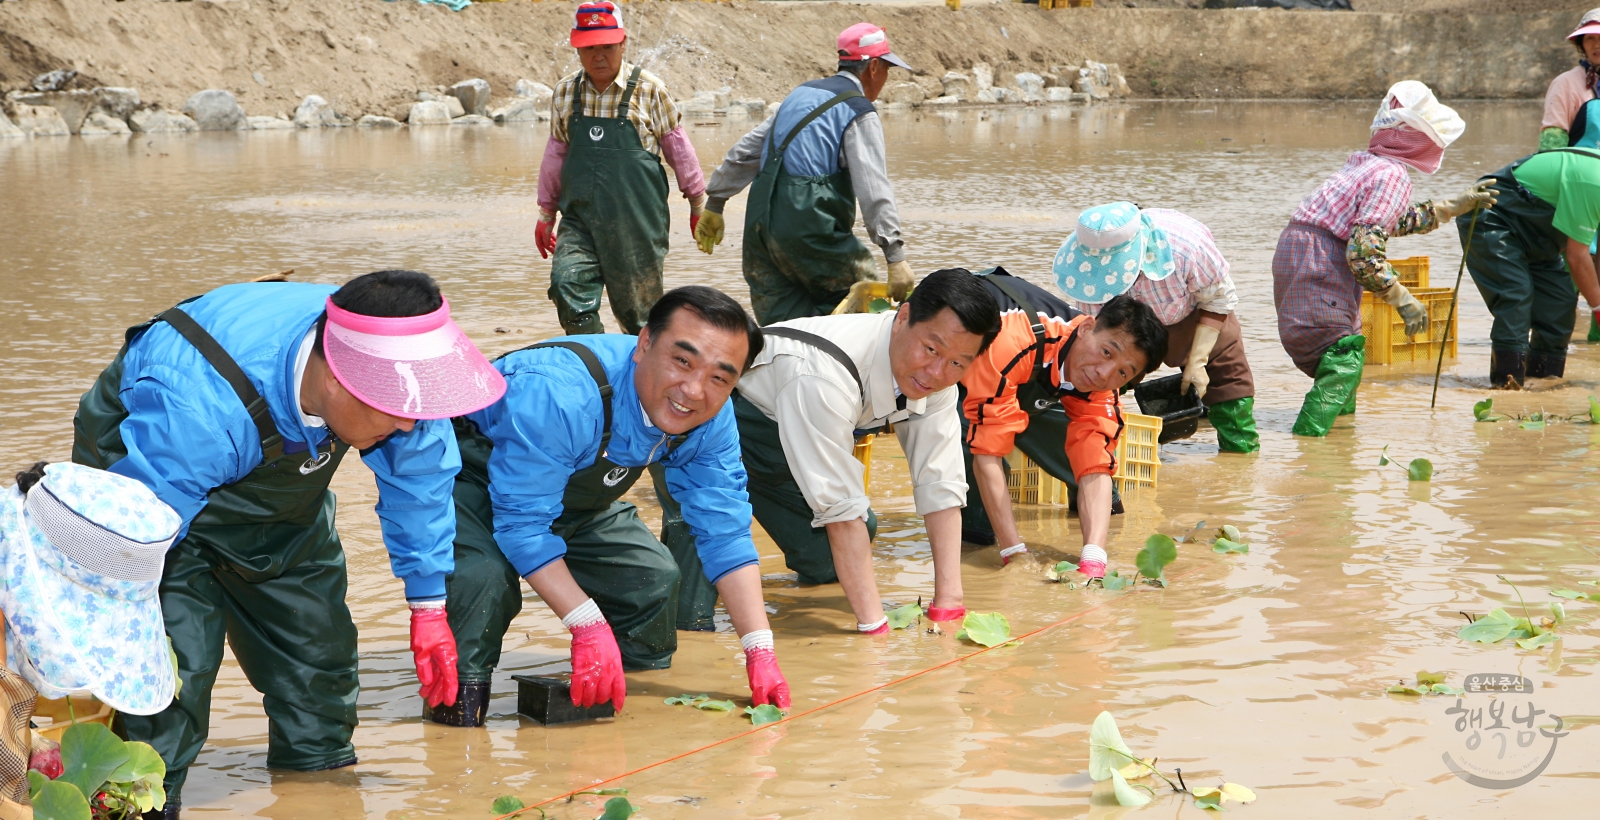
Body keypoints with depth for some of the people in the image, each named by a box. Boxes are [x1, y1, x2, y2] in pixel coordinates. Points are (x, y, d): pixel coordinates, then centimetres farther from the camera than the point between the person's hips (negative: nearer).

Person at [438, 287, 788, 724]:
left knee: (654, 577, 1)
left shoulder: (712, 419, -19)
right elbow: (522, 524, -36)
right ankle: (458, 692, -11)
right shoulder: (557, 393, -42)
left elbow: (725, 533, -10)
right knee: (485, 572, -34)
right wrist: (589, 626, -40)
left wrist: (760, 651, -17)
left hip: (572, 499, 7)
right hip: (473, 479, -7)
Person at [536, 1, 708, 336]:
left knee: (638, 307, 3)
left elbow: (677, 147, 6)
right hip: (580, 218, 3)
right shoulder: (565, 92, 6)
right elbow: (556, 154, 16)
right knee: (567, 287, -17)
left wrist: (698, 204, 11)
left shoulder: (648, 89, -3)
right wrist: (546, 214, 19)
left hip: (636, 220, -2)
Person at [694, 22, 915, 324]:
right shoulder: (860, 114, -2)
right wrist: (896, 256, -19)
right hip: (809, 229, -8)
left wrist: (714, 204, 32)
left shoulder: (800, 95, 21)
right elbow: (874, 189, -14)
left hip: (761, 221, 8)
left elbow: (744, 152, 23)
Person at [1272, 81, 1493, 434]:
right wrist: (1402, 299, -16)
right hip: (1318, 262, -10)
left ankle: (1342, 413, 40)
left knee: (1342, 349, 25)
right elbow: (1364, 249, -22)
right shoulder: (1392, 175, -13)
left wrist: (1456, 205, 37)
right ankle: (1308, 435, -20)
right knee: (1343, 355, -12)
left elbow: (1398, 220, 32)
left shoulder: (1367, 163, 16)